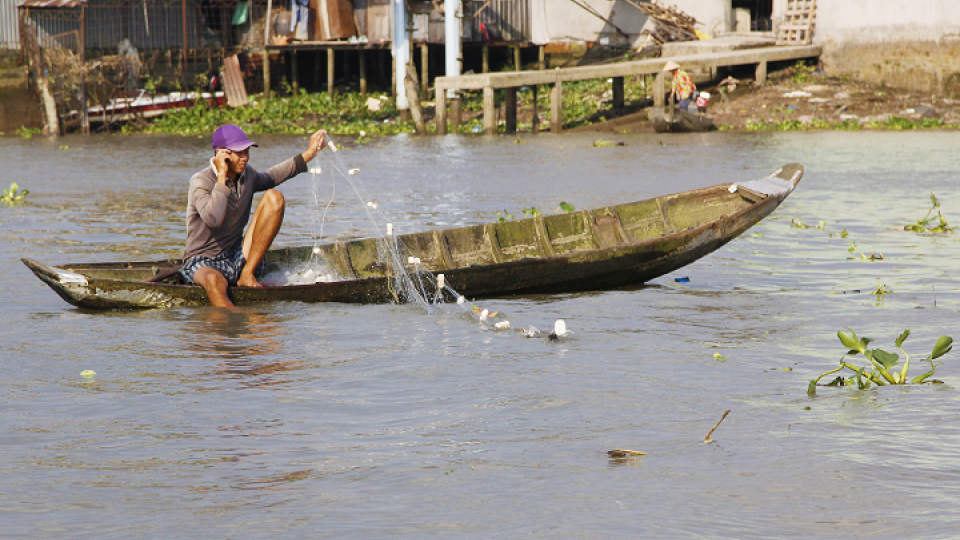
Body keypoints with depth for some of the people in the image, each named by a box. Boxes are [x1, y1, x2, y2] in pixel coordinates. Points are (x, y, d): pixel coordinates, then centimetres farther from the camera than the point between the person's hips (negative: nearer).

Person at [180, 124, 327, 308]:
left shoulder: (246, 175, 6)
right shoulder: (200, 182, -15)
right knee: (214, 281, -44)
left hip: (238, 260, 6)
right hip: (203, 264, -6)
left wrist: (309, 153, 27)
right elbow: (213, 220, -34)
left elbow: (270, 178, 31)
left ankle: (247, 275, -13)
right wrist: (222, 176, -27)